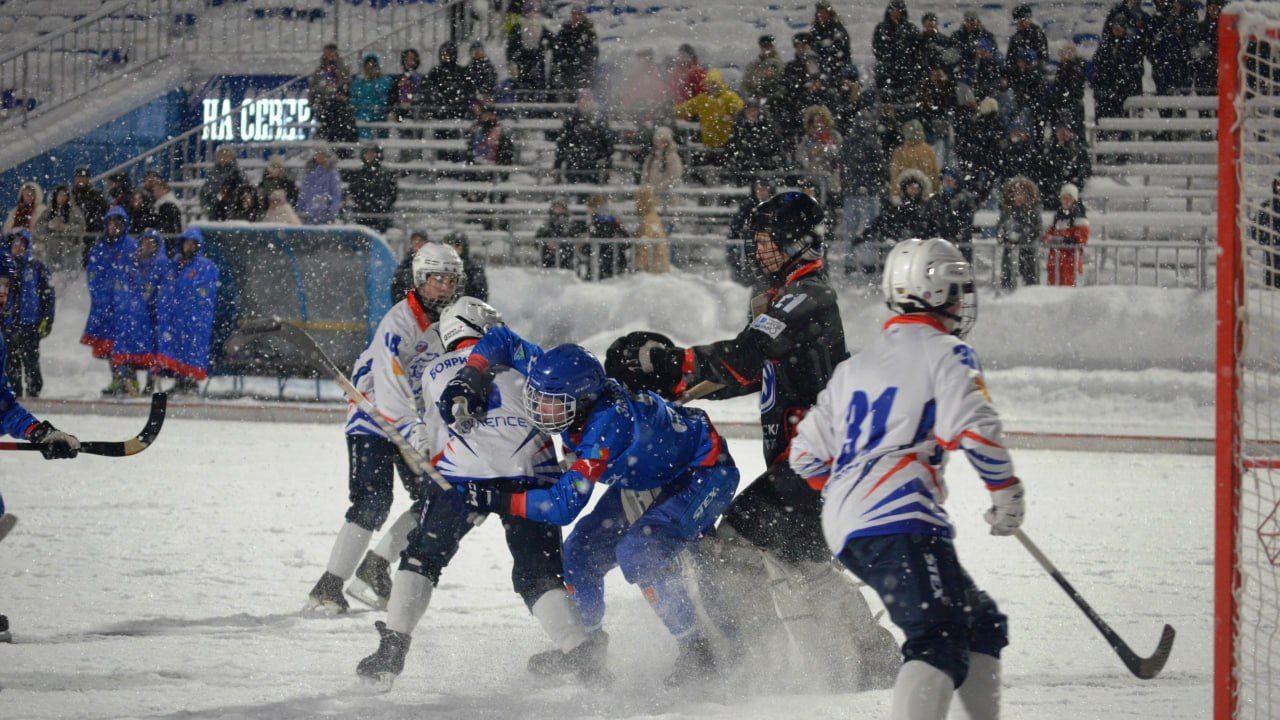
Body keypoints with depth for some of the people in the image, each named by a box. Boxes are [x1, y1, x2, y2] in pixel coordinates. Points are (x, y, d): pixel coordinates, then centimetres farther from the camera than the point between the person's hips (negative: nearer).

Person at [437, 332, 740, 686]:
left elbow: (564, 504, -39)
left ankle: (697, 651, -16)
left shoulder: (607, 424, -40)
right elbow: (501, 339, -7)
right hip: (643, 479, 9)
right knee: (581, 553, 5)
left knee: (639, 552, -28)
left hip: (704, 474, -9)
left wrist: (499, 501, -35)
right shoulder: (562, 381, -19)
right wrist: (468, 378, -24)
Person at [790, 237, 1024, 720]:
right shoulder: (946, 354, 3)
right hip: (899, 521, -9)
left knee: (982, 624, 18)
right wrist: (1007, 490, 0)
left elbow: (807, 455, 26)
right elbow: (973, 429, -12)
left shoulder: (854, 368, 26)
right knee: (940, 640, -23)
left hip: (845, 533, 9)